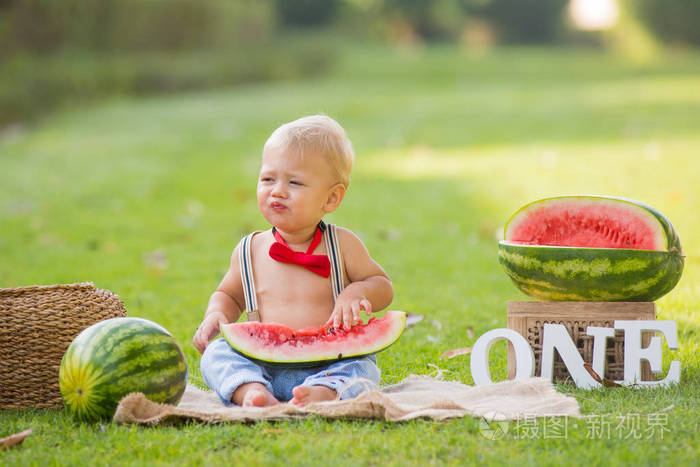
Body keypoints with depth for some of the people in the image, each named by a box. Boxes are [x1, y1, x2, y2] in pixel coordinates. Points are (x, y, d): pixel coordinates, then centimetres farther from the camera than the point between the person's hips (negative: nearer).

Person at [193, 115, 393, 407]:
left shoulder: (343, 245, 3)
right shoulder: (249, 251, 9)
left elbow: (382, 286, 9)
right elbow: (229, 294, 25)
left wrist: (355, 292, -13)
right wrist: (216, 314, 2)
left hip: (328, 366, -2)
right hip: (263, 367, 2)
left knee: (361, 368, -31)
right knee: (217, 353, -22)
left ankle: (321, 394, -57)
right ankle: (251, 392, -47)